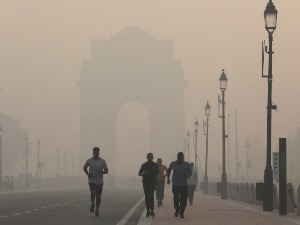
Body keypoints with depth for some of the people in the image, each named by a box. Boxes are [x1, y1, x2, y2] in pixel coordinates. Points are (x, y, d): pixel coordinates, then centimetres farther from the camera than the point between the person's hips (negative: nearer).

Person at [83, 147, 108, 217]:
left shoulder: (103, 161, -1)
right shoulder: (89, 160, 0)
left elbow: (106, 171, 3)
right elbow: (85, 167, 16)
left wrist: (101, 172, -18)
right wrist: (88, 174, -1)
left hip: (100, 182, 1)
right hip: (92, 181, -1)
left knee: (98, 196, 5)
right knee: (93, 192, -23)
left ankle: (97, 210, 20)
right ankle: (92, 203, 5)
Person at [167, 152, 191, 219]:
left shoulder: (187, 164, 4)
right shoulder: (173, 164, 5)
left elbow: (190, 172, 11)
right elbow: (169, 170, 21)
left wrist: (188, 175, -12)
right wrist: (168, 179, 12)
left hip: (184, 185, 0)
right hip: (175, 185, 0)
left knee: (183, 200, -3)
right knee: (176, 198, -11)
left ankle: (182, 212, 13)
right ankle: (177, 210, 14)